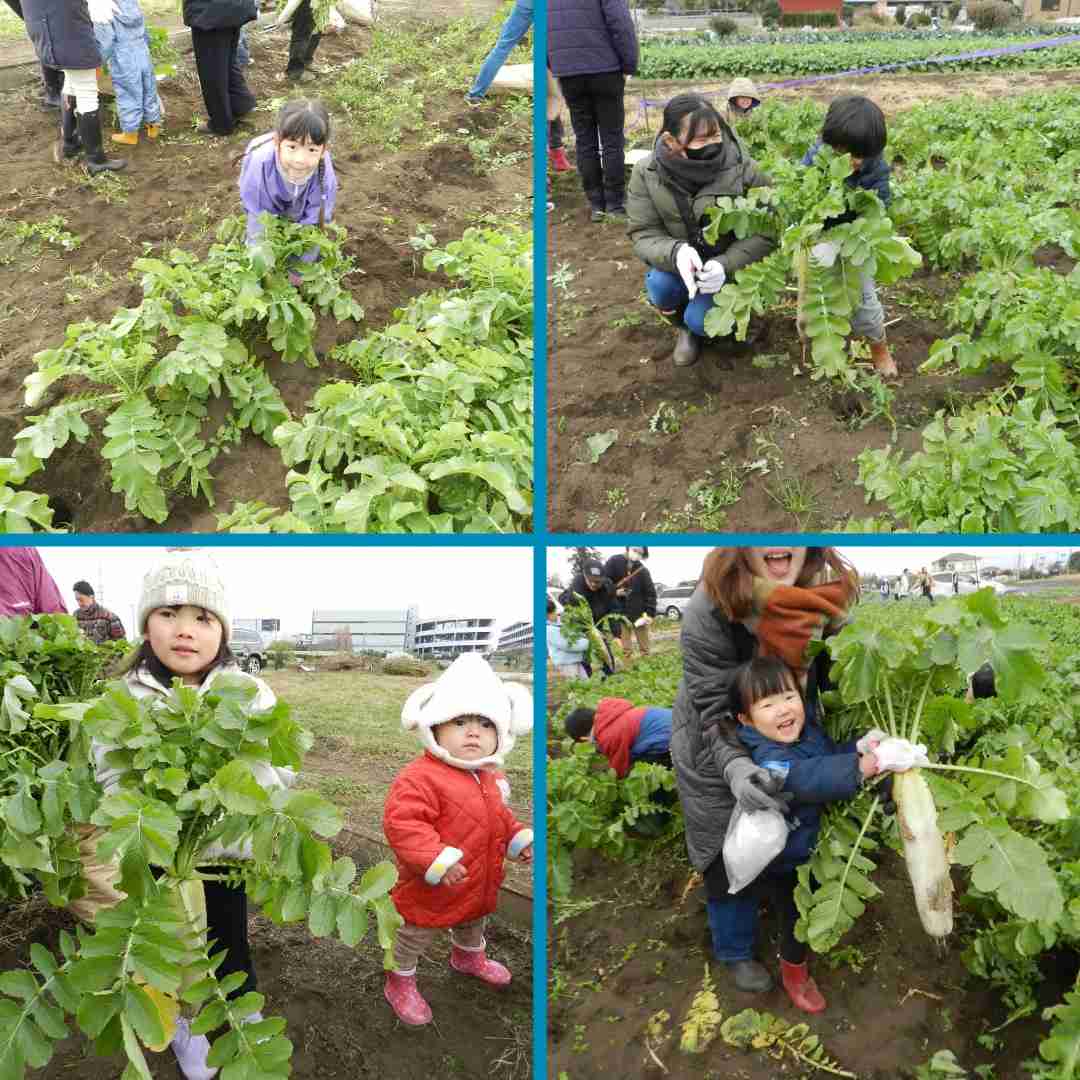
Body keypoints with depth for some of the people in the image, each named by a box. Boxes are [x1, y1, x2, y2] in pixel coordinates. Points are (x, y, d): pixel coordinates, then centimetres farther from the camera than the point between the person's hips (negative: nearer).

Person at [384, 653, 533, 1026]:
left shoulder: (491, 778, -2)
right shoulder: (419, 777, -31)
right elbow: (401, 823, -38)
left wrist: (518, 837, 2)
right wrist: (436, 859, -43)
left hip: (480, 884, 8)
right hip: (432, 891, -8)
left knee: (472, 923, 35)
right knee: (415, 937, 16)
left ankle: (469, 957, 64)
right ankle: (400, 983, 40)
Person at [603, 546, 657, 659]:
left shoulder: (643, 571, -5)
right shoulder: (614, 562, -7)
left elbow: (651, 593, -2)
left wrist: (650, 613, -10)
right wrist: (614, 592, -17)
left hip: (639, 614, 1)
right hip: (621, 613, -1)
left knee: (644, 647, 11)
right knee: (626, 649, 6)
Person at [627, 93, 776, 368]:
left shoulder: (744, 170, -19)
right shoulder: (647, 173, -15)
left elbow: (764, 233, -17)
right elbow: (644, 235, -14)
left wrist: (725, 265, -36)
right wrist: (675, 253, -38)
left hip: (730, 267, -2)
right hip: (678, 263, 2)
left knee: (701, 320, -26)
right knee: (660, 284, -30)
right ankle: (684, 329, 5)